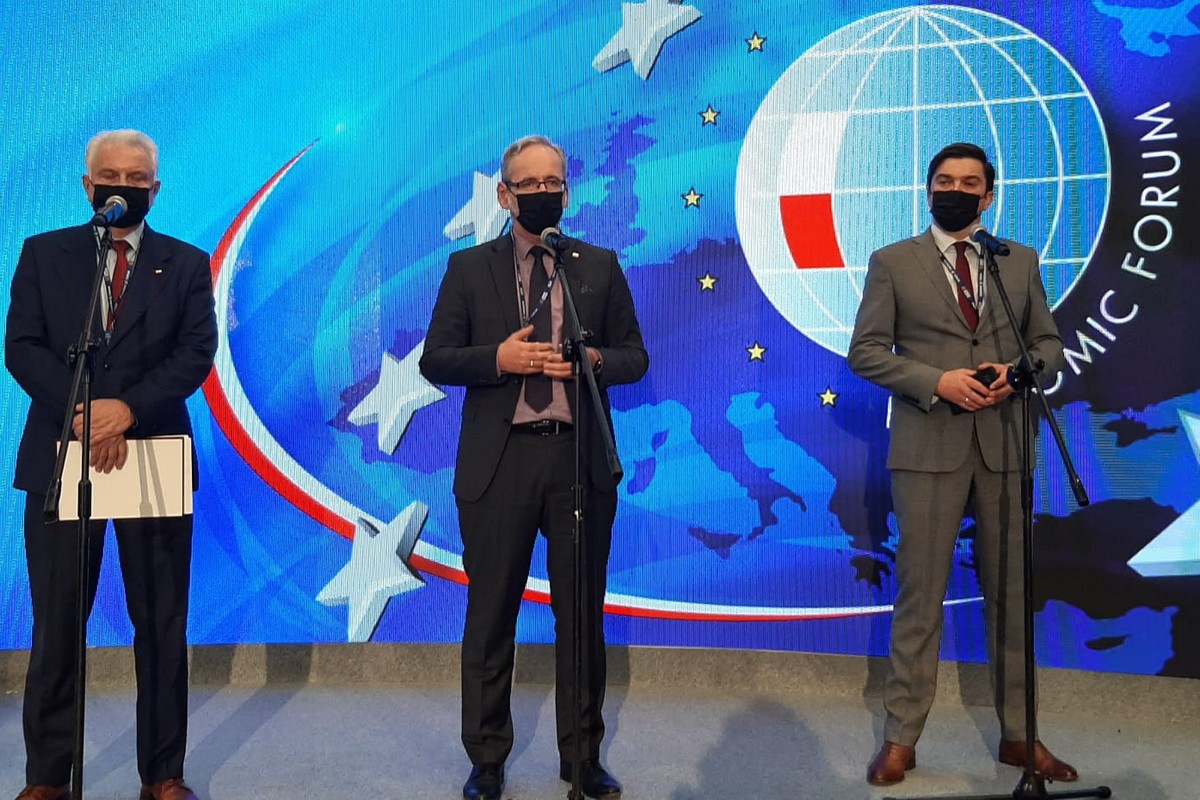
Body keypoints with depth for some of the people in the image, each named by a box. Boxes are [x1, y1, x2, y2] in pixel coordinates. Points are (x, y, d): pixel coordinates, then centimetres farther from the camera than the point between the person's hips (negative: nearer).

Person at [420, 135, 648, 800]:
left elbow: (635, 357, 10)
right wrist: (499, 358, -15)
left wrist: (595, 360, -11)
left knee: (582, 613, 9)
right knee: (491, 615, 7)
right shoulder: (469, 268, 7)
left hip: (581, 458, 1)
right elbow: (435, 361, 2)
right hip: (498, 462, -1)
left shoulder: (600, 266, 10)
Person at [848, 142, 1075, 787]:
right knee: (920, 594, 0)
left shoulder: (1020, 262, 14)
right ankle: (901, 738, 10)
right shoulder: (892, 262, 5)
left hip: (1005, 445, 3)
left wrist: (1018, 370, -8)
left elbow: (1048, 342, 14)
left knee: (1012, 593, 9)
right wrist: (935, 381, -15)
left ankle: (1018, 734, 23)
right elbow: (865, 350, -1)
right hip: (927, 447, -3)